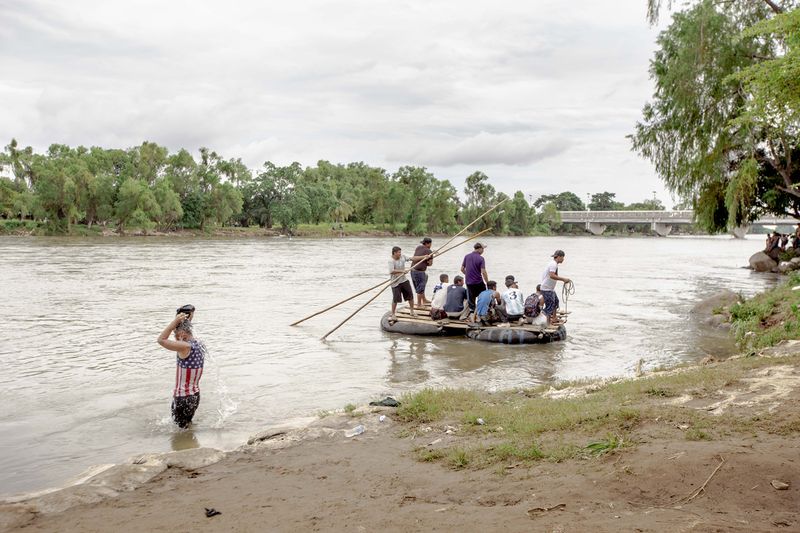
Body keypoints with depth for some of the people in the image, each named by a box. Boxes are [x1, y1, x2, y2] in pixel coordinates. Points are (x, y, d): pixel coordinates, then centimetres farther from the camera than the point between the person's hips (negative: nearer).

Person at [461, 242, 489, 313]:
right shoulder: (480, 258, -12)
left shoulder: (467, 256, 3)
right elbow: (483, 272, -19)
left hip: (469, 282, 4)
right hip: (479, 282, -4)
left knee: (471, 300, 9)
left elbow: (462, 269, 9)